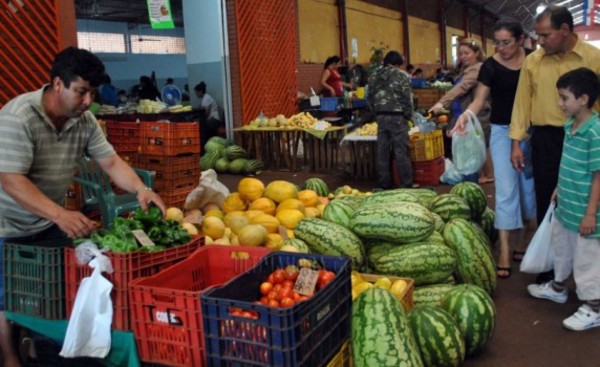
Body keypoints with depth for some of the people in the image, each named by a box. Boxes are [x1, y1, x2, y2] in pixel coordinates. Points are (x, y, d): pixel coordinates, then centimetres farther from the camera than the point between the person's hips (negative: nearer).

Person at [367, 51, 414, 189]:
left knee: (382, 151, 8)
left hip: (381, 116, 5)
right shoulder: (402, 75, -4)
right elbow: (407, 98, -7)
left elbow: (370, 98, 11)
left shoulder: (374, 76, 11)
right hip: (397, 116, -5)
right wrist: (408, 115, 3)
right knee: (401, 151, -1)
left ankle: (383, 184, 13)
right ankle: (406, 184, 3)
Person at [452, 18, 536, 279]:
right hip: (502, 131, -3)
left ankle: (521, 242, 26)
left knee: (529, 187, 10)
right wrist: (465, 115, -31)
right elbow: (479, 99, -10)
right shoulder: (490, 66, -8)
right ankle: (504, 251, -2)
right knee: (506, 190, -5)